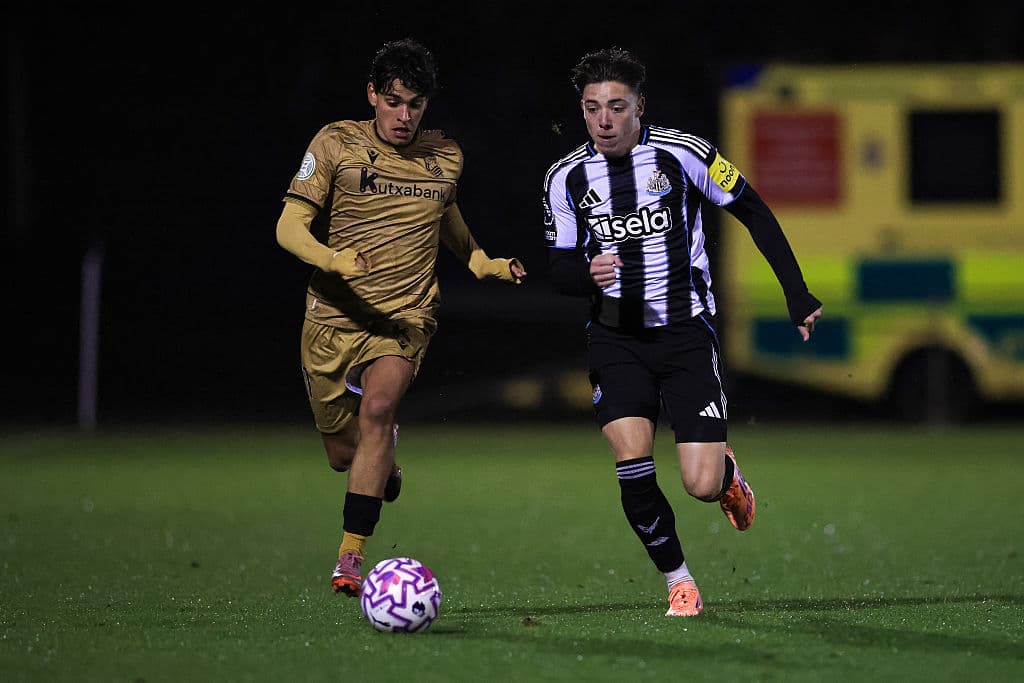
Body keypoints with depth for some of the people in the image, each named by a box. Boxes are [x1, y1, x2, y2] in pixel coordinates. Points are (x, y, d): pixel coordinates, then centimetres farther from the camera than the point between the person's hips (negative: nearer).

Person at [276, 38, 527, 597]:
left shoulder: (445, 156, 7)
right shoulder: (336, 144, -4)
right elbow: (290, 226, -8)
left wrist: (485, 264, 15)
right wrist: (333, 259, -27)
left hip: (406, 316, 0)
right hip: (333, 317, 0)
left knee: (377, 407, -28)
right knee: (343, 454, 5)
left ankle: (350, 559, -29)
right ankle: (385, 454, 46)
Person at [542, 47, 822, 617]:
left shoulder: (682, 154, -10)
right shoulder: (567, 178, -1)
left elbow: (753, 212, 2)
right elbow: (560, 268, 6)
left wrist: (797, 293, -1)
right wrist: (588, 275, -18)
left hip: (687, 332, -2)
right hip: (617, 339, 2)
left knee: (702, 485, -12)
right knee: (633, 465, -19)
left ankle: (727, 471, 27)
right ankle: (679, 582, 2)